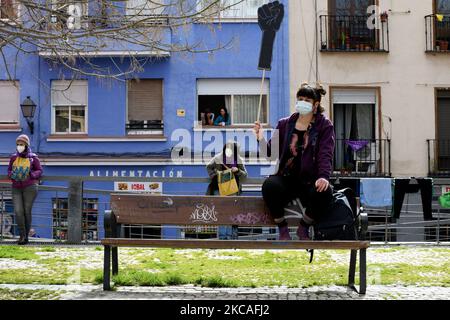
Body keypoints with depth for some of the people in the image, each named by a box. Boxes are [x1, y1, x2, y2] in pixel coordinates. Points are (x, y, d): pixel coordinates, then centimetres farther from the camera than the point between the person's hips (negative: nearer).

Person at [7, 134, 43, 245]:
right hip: (16, 188, 3)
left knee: (27, 212, 0)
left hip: (30, 187, -2)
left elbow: (39, 171, 6)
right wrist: (11, 175, -6)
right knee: (18, 211, -11)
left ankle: (26, 236, 12)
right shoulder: (13, 157, 7)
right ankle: (22, 235, 0)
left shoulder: (33, 158, 0)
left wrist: (31, 175, -14)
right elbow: (9, 170, 17)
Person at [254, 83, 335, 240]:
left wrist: (323, 176, -26)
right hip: (287, 178, 1)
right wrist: (261, 139, -12)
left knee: (324, 192, -33)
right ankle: (282, 228, -9)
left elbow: (325, 154, -8)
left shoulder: (324, 126, 5)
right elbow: (271, 151, 9)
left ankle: (303, 228, -4)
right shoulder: (285, 124, 12)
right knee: (269, 186, -32)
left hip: (310, 180, -1)